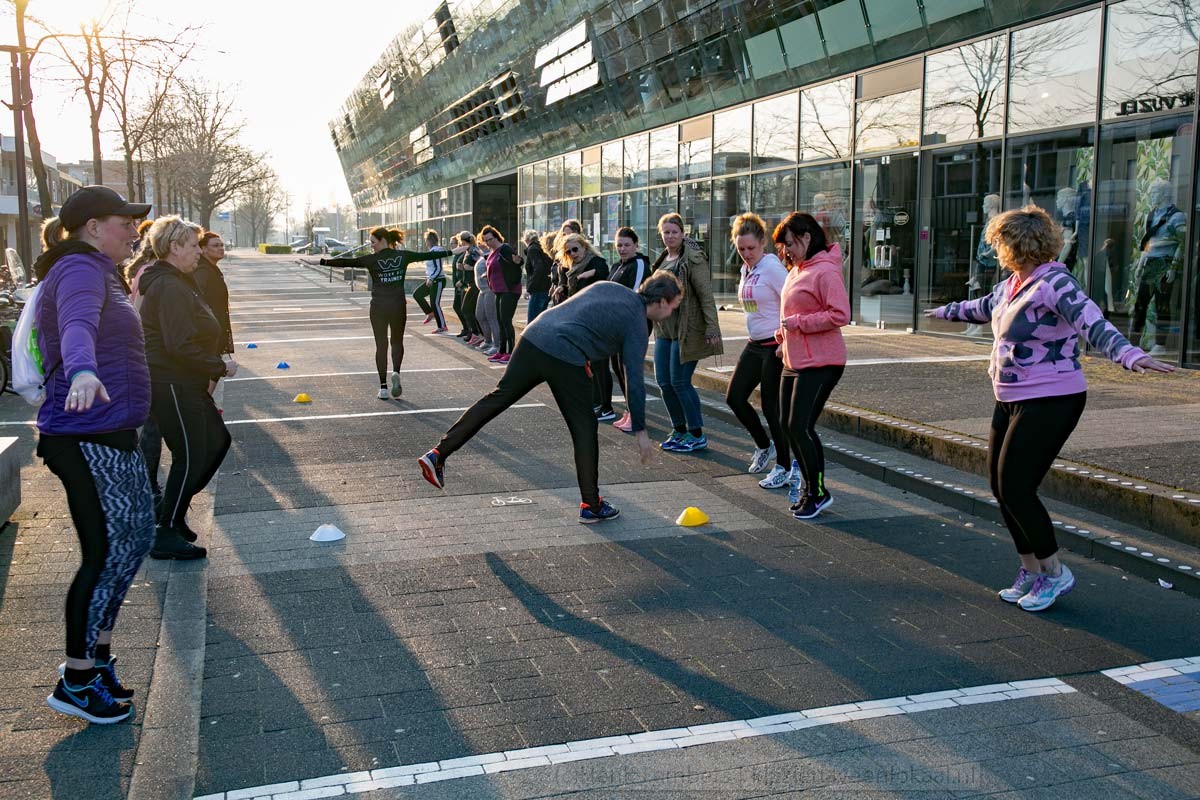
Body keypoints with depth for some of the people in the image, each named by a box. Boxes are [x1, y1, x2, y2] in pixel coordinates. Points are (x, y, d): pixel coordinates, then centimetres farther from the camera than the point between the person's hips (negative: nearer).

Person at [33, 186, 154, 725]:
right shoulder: (80, 271, -14)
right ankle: (77, 682, 5)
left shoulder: (95, 272, 18)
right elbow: (77, 324, -37)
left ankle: (96, 651, 27)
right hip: (88, 438, -11)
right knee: (107, 553, -6)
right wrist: (83, 372, -56)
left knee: (136, 537, 15)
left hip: (111, 435, 11)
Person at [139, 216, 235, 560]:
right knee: (190, 457, -5)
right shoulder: (170, 288, -19)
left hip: (183, 383, 11)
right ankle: (166, 536, 4)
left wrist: (215, 364, 14)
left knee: (217, 442, 16)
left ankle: (174, 510, 24)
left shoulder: (176, 283, 16)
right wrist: (220, 366, -17)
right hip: (171, 385, -11)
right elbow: (180, 345, -27)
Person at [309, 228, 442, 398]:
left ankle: (384, 387, 6)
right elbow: (427, 255, 10)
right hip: (399, 306, 2)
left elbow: (345, 262, -13)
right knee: (397, 342, 19)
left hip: (378, 307, -2)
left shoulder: (372, 259, -8)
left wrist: (319, 262, -12)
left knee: (381, 345, 7)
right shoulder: (403, 256, 1)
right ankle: (396, 373, -7)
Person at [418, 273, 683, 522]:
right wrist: (640, 430, 7)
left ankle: (438, 454, 10)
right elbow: (635, 381, 0)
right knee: (584, 429, 8)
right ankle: (591, 505, 16)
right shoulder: (636, 324, 3)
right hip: (567, 358, -6)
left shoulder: (607, 286, 22)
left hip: (533, 337, 6)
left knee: (496, 399, 11)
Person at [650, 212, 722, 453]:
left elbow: (706, 296, -15)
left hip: (687, 331, -8)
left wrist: (712, 329, -20)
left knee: (680, 381, -7)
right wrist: (654, 323, 23)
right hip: (664, 331, 8)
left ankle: (697, 435, 6)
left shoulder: (693, 259, -10)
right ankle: (679, 430, 22)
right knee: (663, 381, 7)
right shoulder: (662, 259, 14)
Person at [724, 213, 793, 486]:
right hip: (755, 344, 8)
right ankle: (764, 445, 29)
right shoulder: (746, 269, 10)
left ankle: (784, 467, 12)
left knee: (771, 406, -3)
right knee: (734, 397, 8)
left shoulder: (772, 267, -16)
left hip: (776, 347, -8)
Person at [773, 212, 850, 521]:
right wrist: (784, 338, 13)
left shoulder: (825, 271, -15)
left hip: (820, 364, -10)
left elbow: (840, 315, -23)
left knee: (801, 427, -10)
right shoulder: (797, 270, 13)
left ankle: (818, 493, 6)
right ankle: (809, 485, 27)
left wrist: (798, 323, -20)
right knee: (789, 426, 12)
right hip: (794, 362, 10)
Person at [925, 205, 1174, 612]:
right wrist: (947, 311, 51)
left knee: (1015, 488, -10)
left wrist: (1130, 354, -50)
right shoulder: (1012, 286, 11)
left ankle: (1054, 573, 9)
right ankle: (1030, 570, 26)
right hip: (1011, 401, 9)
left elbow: (1092, 322, -33)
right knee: (1001, 486, 10)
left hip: (1049, 401, -9)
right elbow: (982, 308, 33)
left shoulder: (1055, 283, -17)